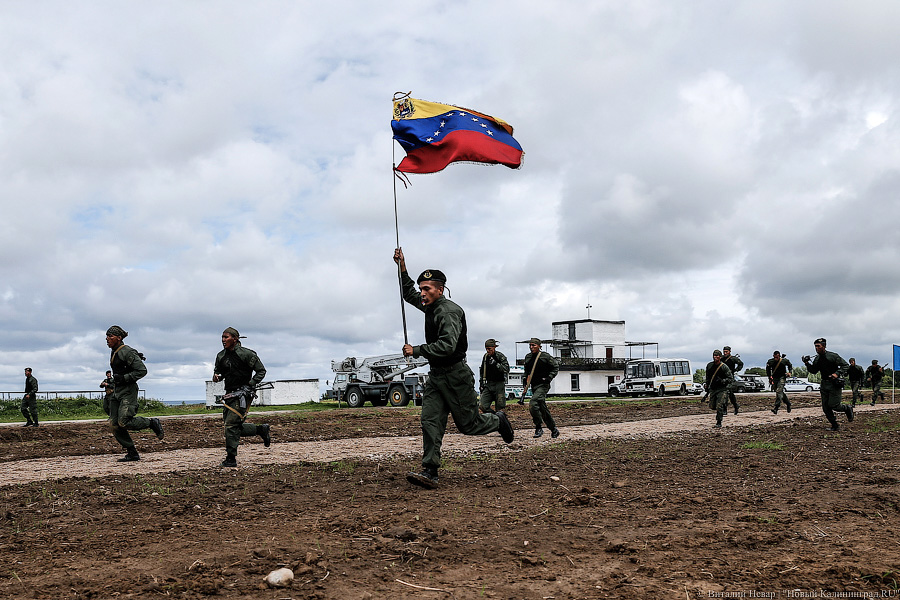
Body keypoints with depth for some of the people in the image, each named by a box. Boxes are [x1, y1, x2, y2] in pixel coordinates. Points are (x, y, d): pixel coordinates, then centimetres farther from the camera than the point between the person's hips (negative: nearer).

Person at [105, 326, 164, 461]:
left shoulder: (127, 352, -13)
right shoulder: (113, 352, 13)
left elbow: (142, 370, -17)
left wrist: (124, 378, -20)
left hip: (128, 391, -9)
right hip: (117, 391, 9)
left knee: (124, 422, -18)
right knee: (114, 425, 0)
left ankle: (152, 423, 5)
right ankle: (132, 454, 5)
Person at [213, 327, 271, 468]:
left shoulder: (246, 354, -8)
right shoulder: (221, 356, 10)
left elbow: (261, 371, -3)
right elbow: (218, 371, 22)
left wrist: (250, 385, -12)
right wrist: (216, 377, -2)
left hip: (242, 394, -7)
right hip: (229, 394, 7)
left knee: (231, 425, -14)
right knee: (236, 427, 7)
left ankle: (231, 459, -7)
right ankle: (261, 430, 29)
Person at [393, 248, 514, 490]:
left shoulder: (449, 311, -18)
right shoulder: (430, 306, 11)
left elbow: (447, 346, -30)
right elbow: (409, 293, 29)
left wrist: (416, 350, -23)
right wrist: (402, 268, 15)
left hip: (455, 375, -8)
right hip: (435, 375, 8)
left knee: (468, 424, 2)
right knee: (430, 422, -5)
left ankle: (498, 420, 31)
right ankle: (429, 472, -8)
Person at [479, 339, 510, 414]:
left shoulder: (500, 356, -7)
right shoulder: (485, 357, 10)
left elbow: (507, 369, -20)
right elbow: (482, 372, 21)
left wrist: (496, 364, -30)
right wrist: (482, 384, 18)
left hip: (499, 384, -5)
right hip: (489, 384, 5)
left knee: (499, 408, -6)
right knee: (482, 405, -8)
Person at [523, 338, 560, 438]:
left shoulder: (545, 356, -9)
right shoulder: (528, 357, 10)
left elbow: (556, 367, -1)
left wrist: (549, 377, -13)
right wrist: (525, 385, 16)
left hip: (543, 385, -7)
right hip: (534, 386, 7)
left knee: (533, 404, -24)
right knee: (542, 409, 9)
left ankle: (539, 428, -15)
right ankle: (554, 430, 21)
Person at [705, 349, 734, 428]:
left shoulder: (724, 367, -11)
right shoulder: (709, 365, 3)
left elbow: (731, 379, -9)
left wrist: (722, 381, -22)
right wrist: (707, 386, 18)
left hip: (722, 389, -5)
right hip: (713, 389, 5)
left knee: (719, 407, -11)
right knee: (712, 406, 6)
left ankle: (719, 423, 1)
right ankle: (724, 407, 35)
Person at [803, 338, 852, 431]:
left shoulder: (833, 356, -11)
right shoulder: (817, 359, 7)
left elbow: (845, 365, -8)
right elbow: (814, 371, 12)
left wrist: (837, 373, -22)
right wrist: (807, 364, -5)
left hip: (835, 384, -6)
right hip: (824, 384, 6)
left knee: (833, 405, -11)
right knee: (825, 408, 2)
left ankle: (848, 409, 21)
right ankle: (835, 425, 15)